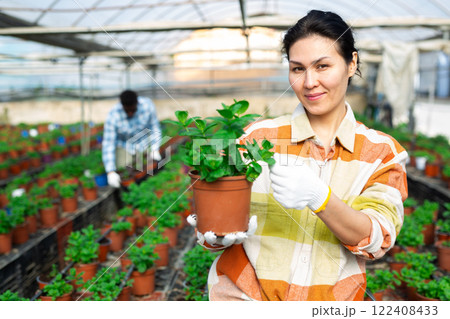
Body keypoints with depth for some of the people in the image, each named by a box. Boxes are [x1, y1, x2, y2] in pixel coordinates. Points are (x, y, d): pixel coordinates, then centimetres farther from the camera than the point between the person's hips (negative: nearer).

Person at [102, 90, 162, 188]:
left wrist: (155, 150, -20)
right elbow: (108, 144, -29)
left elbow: (154, 125, -11)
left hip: (144, 142, 1)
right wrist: (110, 173, -38)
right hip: (124, 145, -1)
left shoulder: (147, 104, -28)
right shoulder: (113, 116, -32)